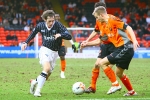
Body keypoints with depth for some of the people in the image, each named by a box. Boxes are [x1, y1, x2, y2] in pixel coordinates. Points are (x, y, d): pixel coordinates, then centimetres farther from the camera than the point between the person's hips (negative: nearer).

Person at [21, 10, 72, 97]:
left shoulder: (58, 25, -14)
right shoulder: (40, 26, -6)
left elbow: (69, 36, -21)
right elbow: (33, 33, 17)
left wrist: (60, 35, -38)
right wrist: (26, 42, 11)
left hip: (54, 53, 2)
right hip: (45, 50, -2)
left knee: (47, 74, 8)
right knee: (47, 68, -26)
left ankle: (35, 82, 37)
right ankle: (38, 90, -22)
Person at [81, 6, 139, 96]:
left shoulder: (112, 20, -10)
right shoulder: (103, 25, 16)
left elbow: (127, 28, -18)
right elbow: (100, 40, 27)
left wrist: (134, 40, -28)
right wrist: (87, 43, 26)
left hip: (125, 47, -9)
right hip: (121, 48, 9)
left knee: (102, 63, -8)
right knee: (119, 73, 19)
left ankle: (115, 85, -6)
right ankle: (132, 92, 30)